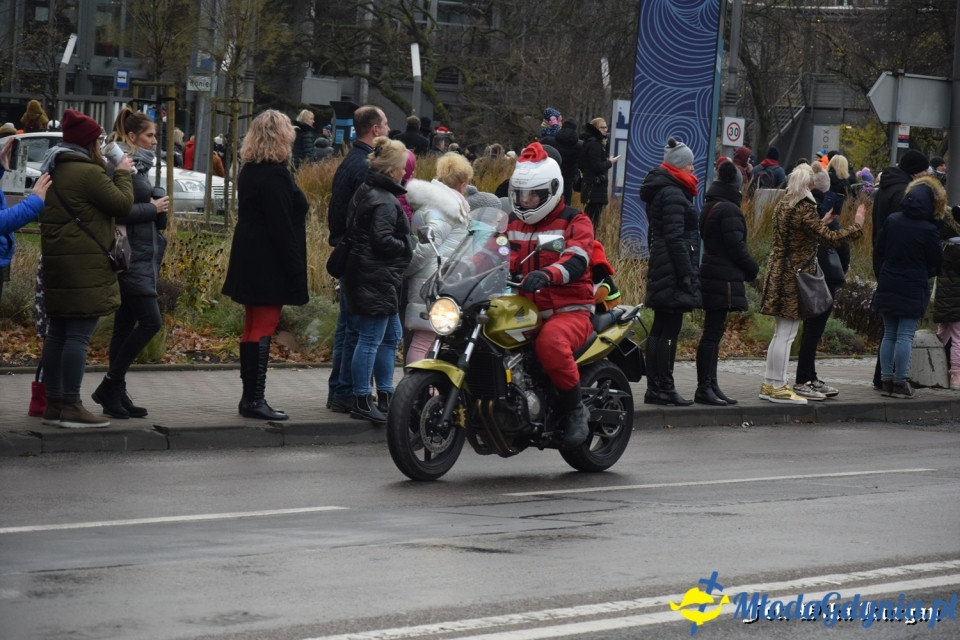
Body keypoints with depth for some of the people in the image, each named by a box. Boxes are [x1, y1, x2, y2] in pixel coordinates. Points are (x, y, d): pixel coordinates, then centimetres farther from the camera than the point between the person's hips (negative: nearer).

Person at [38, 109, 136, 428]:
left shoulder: (54, 171, 16)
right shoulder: (88, 172, -14)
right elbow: (123, 203, -12)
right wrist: (122, 174, 3)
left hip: (56, 261, 10)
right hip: (85, 264, -10)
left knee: (57, 333, 12)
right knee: (79, 335, -8)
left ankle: (53, 404, 15)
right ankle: (71, 407, -10)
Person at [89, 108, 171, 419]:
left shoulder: (139, 166, 17)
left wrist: (157, 207, 5)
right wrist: (153, 208, -13)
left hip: (144, 256, 10)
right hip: (131, 256, -10)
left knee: (126, 324, 9)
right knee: (151, 320, -14)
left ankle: (115, 395, 12)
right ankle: (109, 388, -8)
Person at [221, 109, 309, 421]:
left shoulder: (249, 170, 12)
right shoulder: (275, 175, -17)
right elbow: (281, 227, -20)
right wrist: (295, 271, -18)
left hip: (249, 261, 10)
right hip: (269, 264, -10)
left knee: (253, 329, 14)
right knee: (263, 329, -7)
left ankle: (250, 398, 18)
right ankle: (255, 399, -6)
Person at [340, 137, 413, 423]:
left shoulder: (365, 192, 13)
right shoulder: (384, 201, -18)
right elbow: (381, 239, -25)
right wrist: (409, 248, -10)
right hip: (377, 279, -11)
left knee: (391, 336, 18)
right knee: (371, 340, -5)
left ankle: (385, 396, 23)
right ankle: (362, 401, -1)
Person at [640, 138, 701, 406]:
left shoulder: (664, 191, 17)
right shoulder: (673, 195, -14)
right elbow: (675, 238, -20)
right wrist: (687, 275, -20)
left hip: (660, 270, 11)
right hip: (673, 270, -11)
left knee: (660, 330, 12)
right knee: (669, 331, -8)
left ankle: (654, 387, 15)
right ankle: (664, 389, -7)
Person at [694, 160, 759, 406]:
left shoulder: (709, 208, 15)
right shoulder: (729, 210, -15)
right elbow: (736, 247, -18)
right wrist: (754, 270, -2)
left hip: (710, 273, 10)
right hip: (724, 280, -10)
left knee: (713, 332, 13)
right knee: (713, 333, -7)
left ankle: (710, 386, 16)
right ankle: (704, 388, -7)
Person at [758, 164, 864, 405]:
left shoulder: (783, 206, 10)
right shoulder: (804, 210, -18)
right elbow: (829, 238, -18)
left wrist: (823, 221, 23)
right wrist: (857, 225, -9)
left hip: (778, 272, 9)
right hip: (795, 276, -9)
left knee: (781, 333, 16)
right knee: (786, 334, -4)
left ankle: (769, 384, 20)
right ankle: (778, 388, -1)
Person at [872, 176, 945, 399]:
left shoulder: (891, 221, 0)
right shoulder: (928, 229, -14)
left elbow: (878, 253, 7)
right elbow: (937, 262, -4)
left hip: (888, 286, 5)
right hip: (913, 289, -5)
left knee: (889, 334, 12)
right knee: (905, 335, -1)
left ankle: (886, 380, 12)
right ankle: (899, 383, -1)